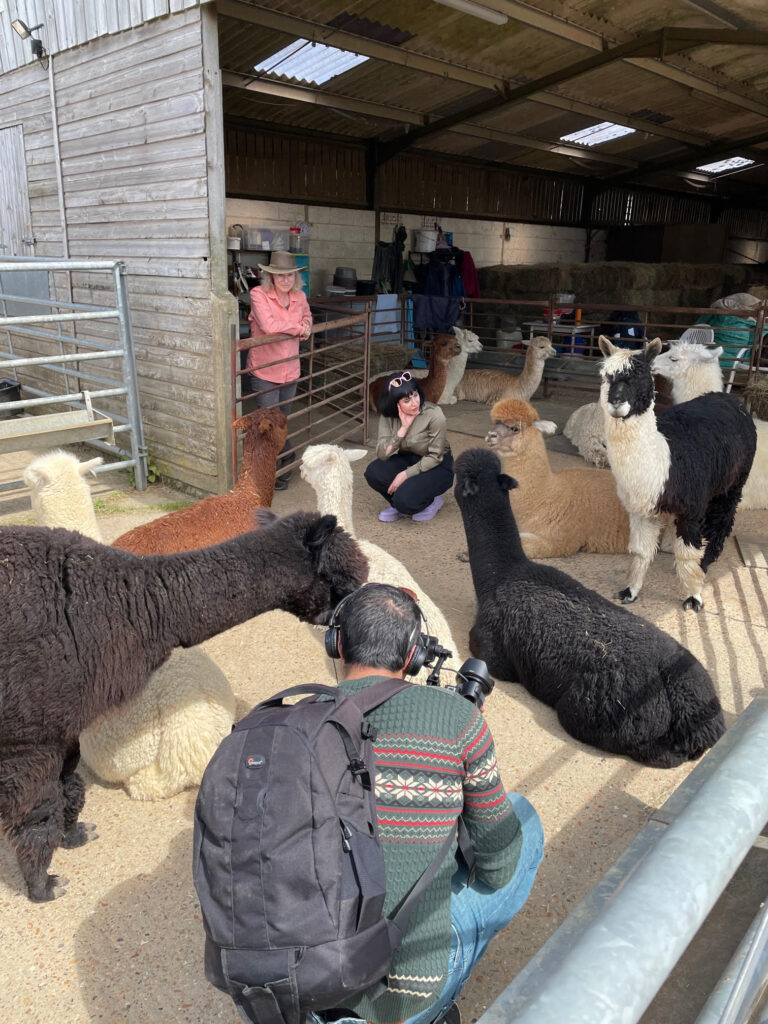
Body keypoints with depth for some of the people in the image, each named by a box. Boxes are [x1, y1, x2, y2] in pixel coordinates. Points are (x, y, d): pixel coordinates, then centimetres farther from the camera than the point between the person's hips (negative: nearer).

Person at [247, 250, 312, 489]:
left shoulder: (299, 296, 2)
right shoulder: (258, 294, -14)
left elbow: (307, 316, 23)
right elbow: (268, 325, -27)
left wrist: (306, 326, -2)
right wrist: (298, 327, -14)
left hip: (290, 370, 5)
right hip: (264, 372, -5)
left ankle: (285, 461, 39)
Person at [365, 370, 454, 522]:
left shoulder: (434, 415, -24)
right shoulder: (387, 417, -12)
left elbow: (435, 457, -18)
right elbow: (382, 454, -21)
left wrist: (405, 474, -25)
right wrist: (403, 428, -30)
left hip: (437, 466, -4)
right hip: (407, 460, 5)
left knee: (405, 500, -30)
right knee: (373, 472, -25)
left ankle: (431, 502, 5)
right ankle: (399, 505, 2)